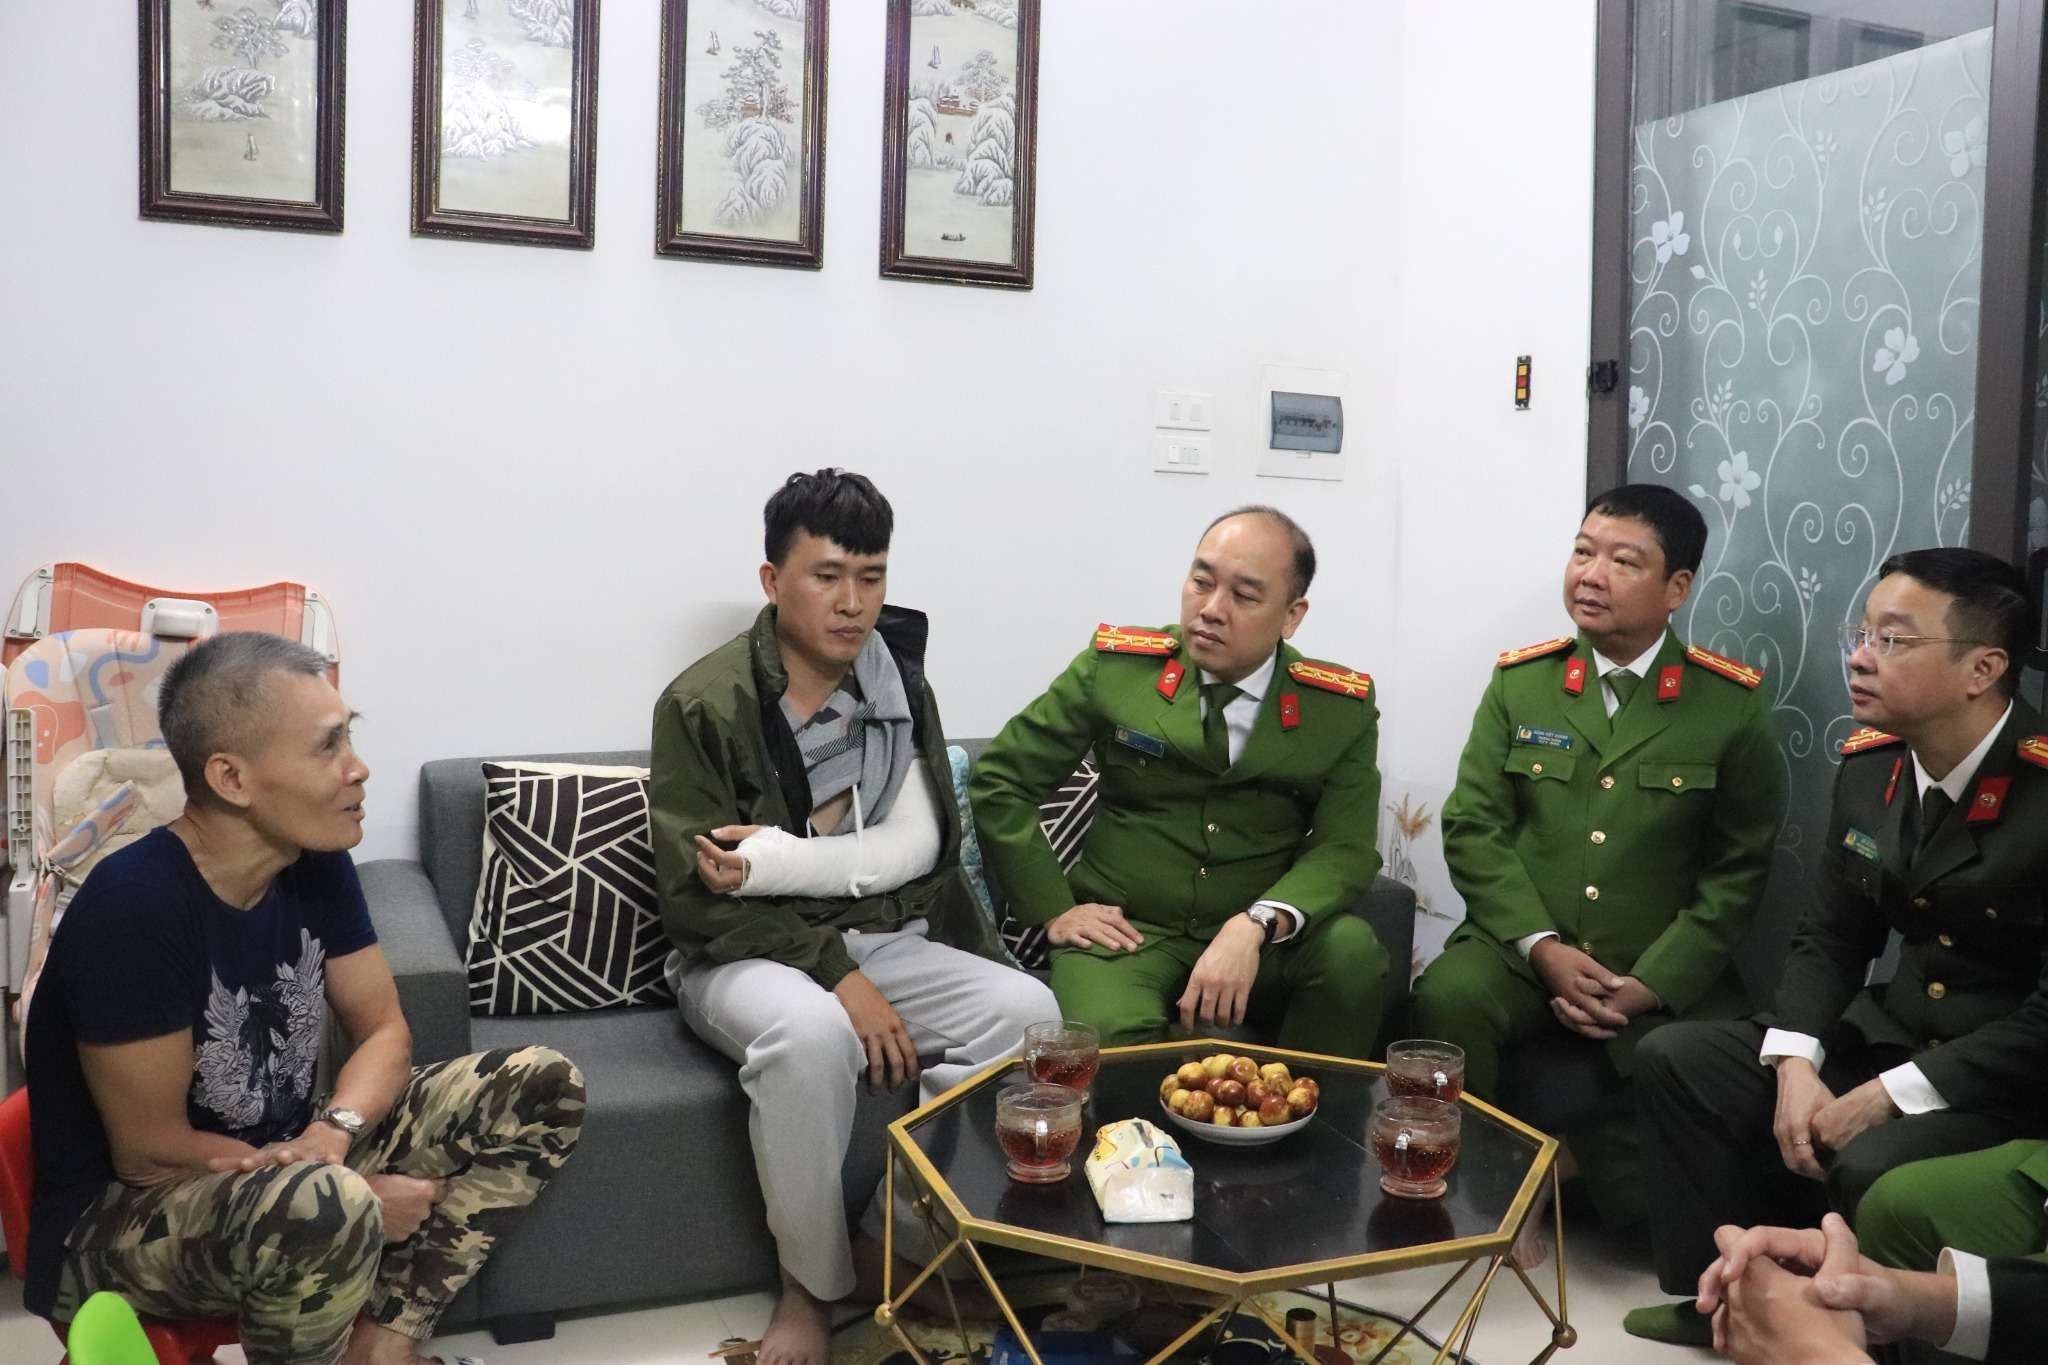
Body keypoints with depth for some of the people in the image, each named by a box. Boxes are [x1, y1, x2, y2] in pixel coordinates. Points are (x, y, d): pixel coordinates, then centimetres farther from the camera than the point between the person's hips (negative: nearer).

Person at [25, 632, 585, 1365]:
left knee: (542, 1085, -6)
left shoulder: (316, 862, -5)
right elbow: (151, 1150, -22)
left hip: (279, 1157, 8)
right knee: (324, 1208, -40)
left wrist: (330, 1133, -21)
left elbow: (383, 1033, 1)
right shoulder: (134, 904, -26)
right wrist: (353, 1193, -18)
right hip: (115, 1221, -7)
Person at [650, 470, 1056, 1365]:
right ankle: (813, 1283, -14)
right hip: (743, 957, -4)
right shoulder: (705, 703, -12)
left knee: (1027, 1010, -21)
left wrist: (775, 860, -20)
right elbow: (696, 897, -14)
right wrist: (837, 974, -22)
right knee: (810, 1034, -37)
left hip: (886, 944, 5)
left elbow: (917, 848, -7)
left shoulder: (900, 688, 3)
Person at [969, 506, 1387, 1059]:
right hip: (1127, 930, -2)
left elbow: (1344, 848, -7)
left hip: (1263, 941, 3)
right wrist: (1053, 909, -4)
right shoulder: (1115, 666, -1)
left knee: (1352, 950, -28)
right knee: (1106, 1038, -34)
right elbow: (999, 779, 4)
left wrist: (1256, 927, -25)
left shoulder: (1343, 707, 0)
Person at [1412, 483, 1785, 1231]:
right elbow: (1473, 826, 2)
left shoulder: (1734, 703, 2)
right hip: (1523, 949, 1)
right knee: (1449, 998, -30)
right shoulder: (1519, 679, 7)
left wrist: (1654, 983, -11)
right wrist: (1542, 948, -12)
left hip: (1662, 975, 0)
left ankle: (1644, 1224, 7)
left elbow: (1739, 868, 1)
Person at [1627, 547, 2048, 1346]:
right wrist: (1796, 1066, -10)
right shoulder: (1868, 765, 1)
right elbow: (1830, 938, 8)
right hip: (1892, 1032, 7)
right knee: (1675, 1060, -4)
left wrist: (1887, 1097, -23)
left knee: (1870, 1166, -33)